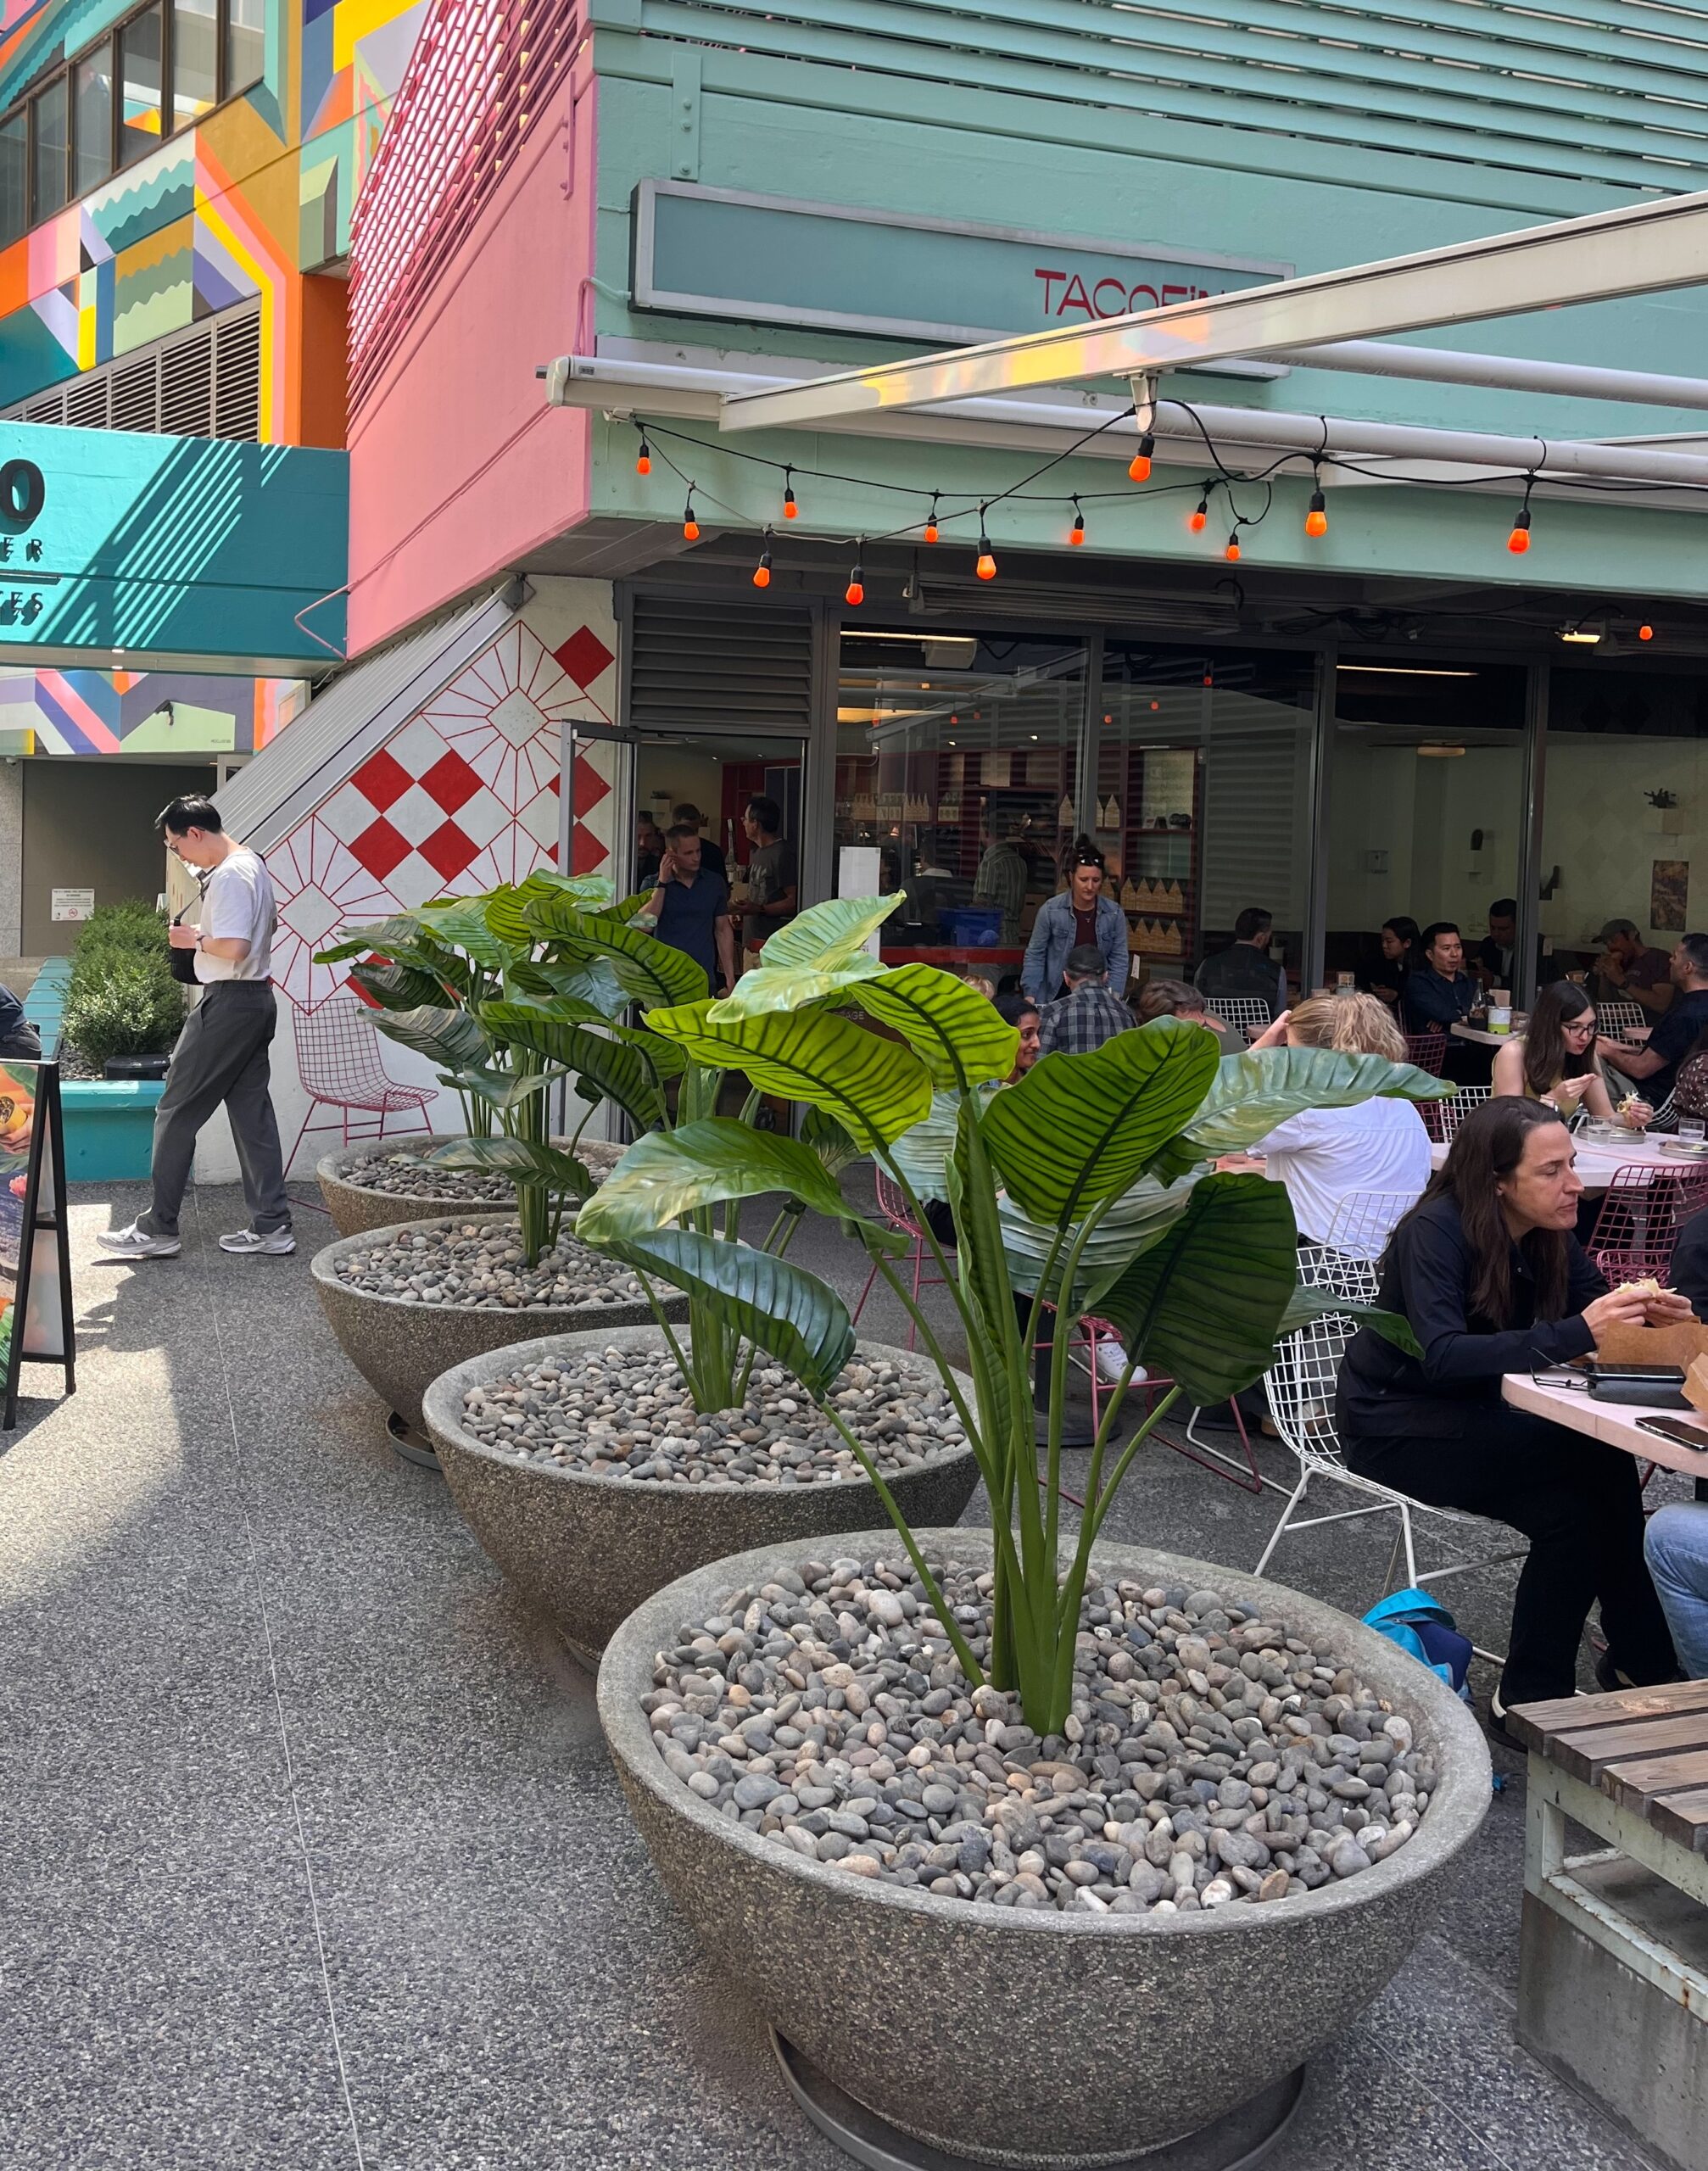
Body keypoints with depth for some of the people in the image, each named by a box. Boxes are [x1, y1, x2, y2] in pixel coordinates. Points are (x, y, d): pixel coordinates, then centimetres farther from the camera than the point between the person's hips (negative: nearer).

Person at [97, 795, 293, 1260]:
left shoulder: (228, 877, -17)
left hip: (227, 1004, -10)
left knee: (177, 1112, -2)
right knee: (252, 1112, 10)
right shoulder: (253, 864, 14)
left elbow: (234, 947, -27)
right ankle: (271, 1225, 10)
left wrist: (195, 939, -9)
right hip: (258, 1000, 10)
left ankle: (158, 1229, 2)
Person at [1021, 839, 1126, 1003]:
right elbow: (1035, 955, -1)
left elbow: (1119, 960, 2)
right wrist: (1030, 996, -7)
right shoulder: (1051, 910, -8)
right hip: (1056, 997, -1)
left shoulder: (1114, 913, -3)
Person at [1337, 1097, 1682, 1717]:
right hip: (1395, 1426, -6)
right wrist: (1575, 1334, -41)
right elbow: (1442, 1357, -34)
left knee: (1575, 1502, -22)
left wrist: (1645, 1316, -23)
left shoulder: (1548, 1235, -2)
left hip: (1470, 1417, 6)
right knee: (1594, 1458, -24)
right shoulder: (1437, 1230, -23)